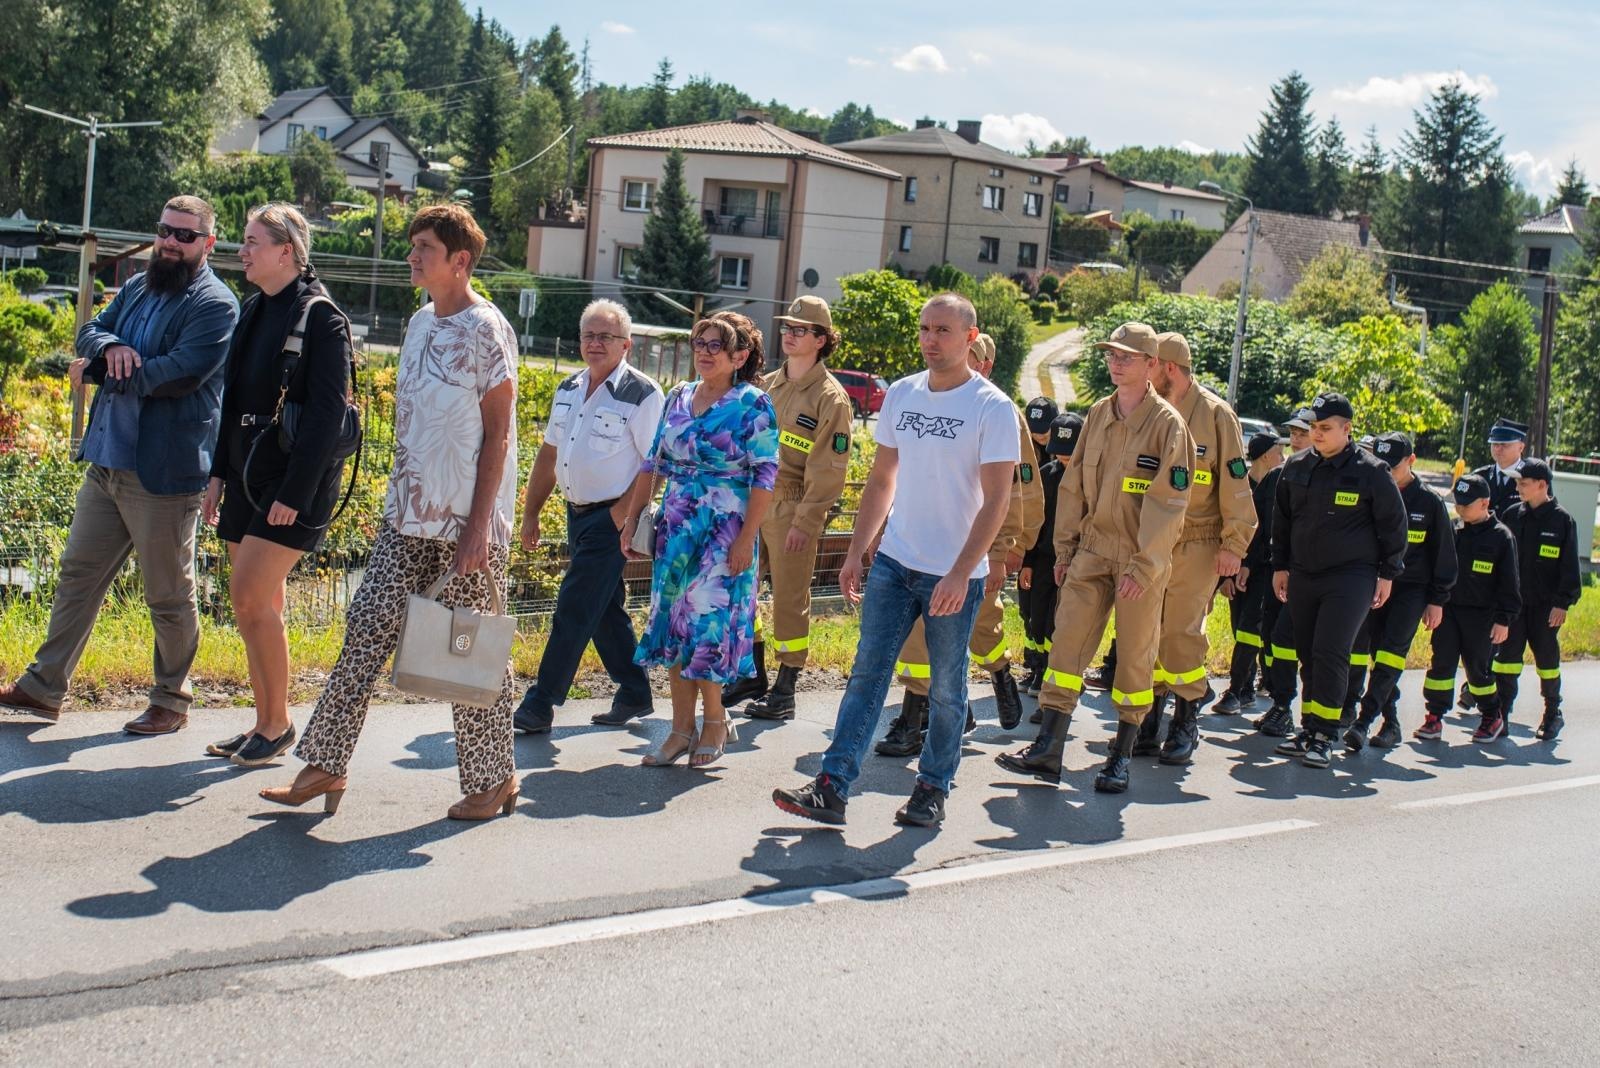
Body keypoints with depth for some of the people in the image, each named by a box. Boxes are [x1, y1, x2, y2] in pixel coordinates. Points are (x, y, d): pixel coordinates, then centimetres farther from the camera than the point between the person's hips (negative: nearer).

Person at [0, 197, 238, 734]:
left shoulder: (215, 304, -12)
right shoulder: (137, 288, 14)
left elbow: (179, 373, -23)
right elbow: (89, 332, 11)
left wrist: (96, 370, -13)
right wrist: (110, 347, -14)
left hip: (162, 472, -8)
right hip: (106, 462, 8)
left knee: (169, 595, 4)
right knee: (78, 573, 14)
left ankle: (172, 700, 19)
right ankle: (44, 687, 25)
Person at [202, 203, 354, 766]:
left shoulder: (320, 317, -12)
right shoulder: (254, 311, 13)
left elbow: (327, 414, -16)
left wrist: (295, 492, -20)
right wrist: (219, 474, 13)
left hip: (295, 481, -8)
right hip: (249, 476, 8)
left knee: (250, 595, -12)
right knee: (258, 603, 10)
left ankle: (278, 724, 1)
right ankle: (264, 725, 19)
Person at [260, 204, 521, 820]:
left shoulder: (485, 330, -10)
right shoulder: (421, 323, 13)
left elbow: (498, 434, -13)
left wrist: (480, 524, -17)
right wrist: (400, 497, 17)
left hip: (466, 525, -7)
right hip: (408, 518, 7)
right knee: (366, 630, 3)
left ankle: (495, 778, 16)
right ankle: (326, 767, 7)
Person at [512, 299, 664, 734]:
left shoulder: (641, 394, -11)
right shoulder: (569, 390, 12)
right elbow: (549, 455, 18)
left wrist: (622, 516, -19)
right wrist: (530, 514, 16)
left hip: (611, 518, -8)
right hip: (577, 513, 8)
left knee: (574, 611, -9)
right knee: (606, 608, 15)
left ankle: (539, 706, -6)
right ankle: (634, 694, 27)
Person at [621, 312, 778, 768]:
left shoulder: (752, 405, -7)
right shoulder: (679, 398, 10)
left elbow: (765, 475, -11)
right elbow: (653, 463, 14)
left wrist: (746, 538, -16)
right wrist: (632, 519, 10)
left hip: (724, 534, -6)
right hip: (675, 530, 6)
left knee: (707, 625, -5)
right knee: (673, 624, 6)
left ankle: (715, 720, 16)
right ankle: (682, 728, 15)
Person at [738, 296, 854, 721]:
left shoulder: (830, 397, -8)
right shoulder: (767, 386, 13)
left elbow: (829, 468, -12)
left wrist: (806, 521, -17)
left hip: (793, 510, -7)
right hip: (753, 502, 7)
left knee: (790, 599, 0)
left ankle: (785, 691, 8)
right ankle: (752, 675, 26)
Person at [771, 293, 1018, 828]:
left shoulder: (993, 408, -9)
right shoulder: (901, 394, 7)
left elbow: (996, 501, -13)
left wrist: (960, 574, -20)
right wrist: (855, 553, 11)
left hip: (954, 574, -4)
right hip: (894, 562, 4)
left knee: (946, 688, 7)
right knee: (867, 673, 0)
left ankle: (933, 788, 21)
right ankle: (832, 787, -2)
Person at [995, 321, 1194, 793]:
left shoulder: (1167, 423, -8)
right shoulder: (1098, 415, 9)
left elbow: (1168, 503, -12)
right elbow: (1073, 486, 14)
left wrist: (1143, 567, -17)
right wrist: (1065, 547, 10)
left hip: (1142, 559, -5)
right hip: (1091, 550, 5)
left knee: (1135, 657, 4)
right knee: (1066, 642, -1)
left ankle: (1122, 755, 15)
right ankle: (1047, 749, 1)